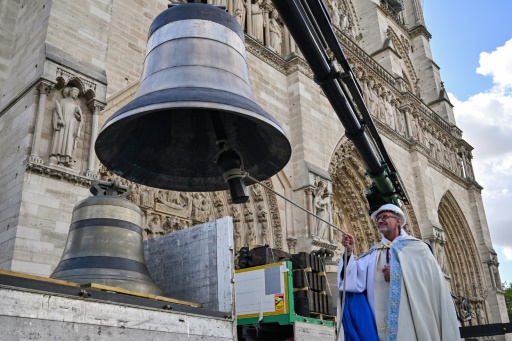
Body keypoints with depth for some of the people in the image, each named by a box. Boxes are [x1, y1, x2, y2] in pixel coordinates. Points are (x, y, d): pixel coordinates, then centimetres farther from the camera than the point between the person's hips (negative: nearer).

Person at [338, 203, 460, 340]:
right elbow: (356, 278, -2)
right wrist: (349, 252, -14)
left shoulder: (417, 247, 5)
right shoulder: (373, 253, 11)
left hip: (414, 318, -2)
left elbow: (433, 281, -4)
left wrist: (402, 273, -10)